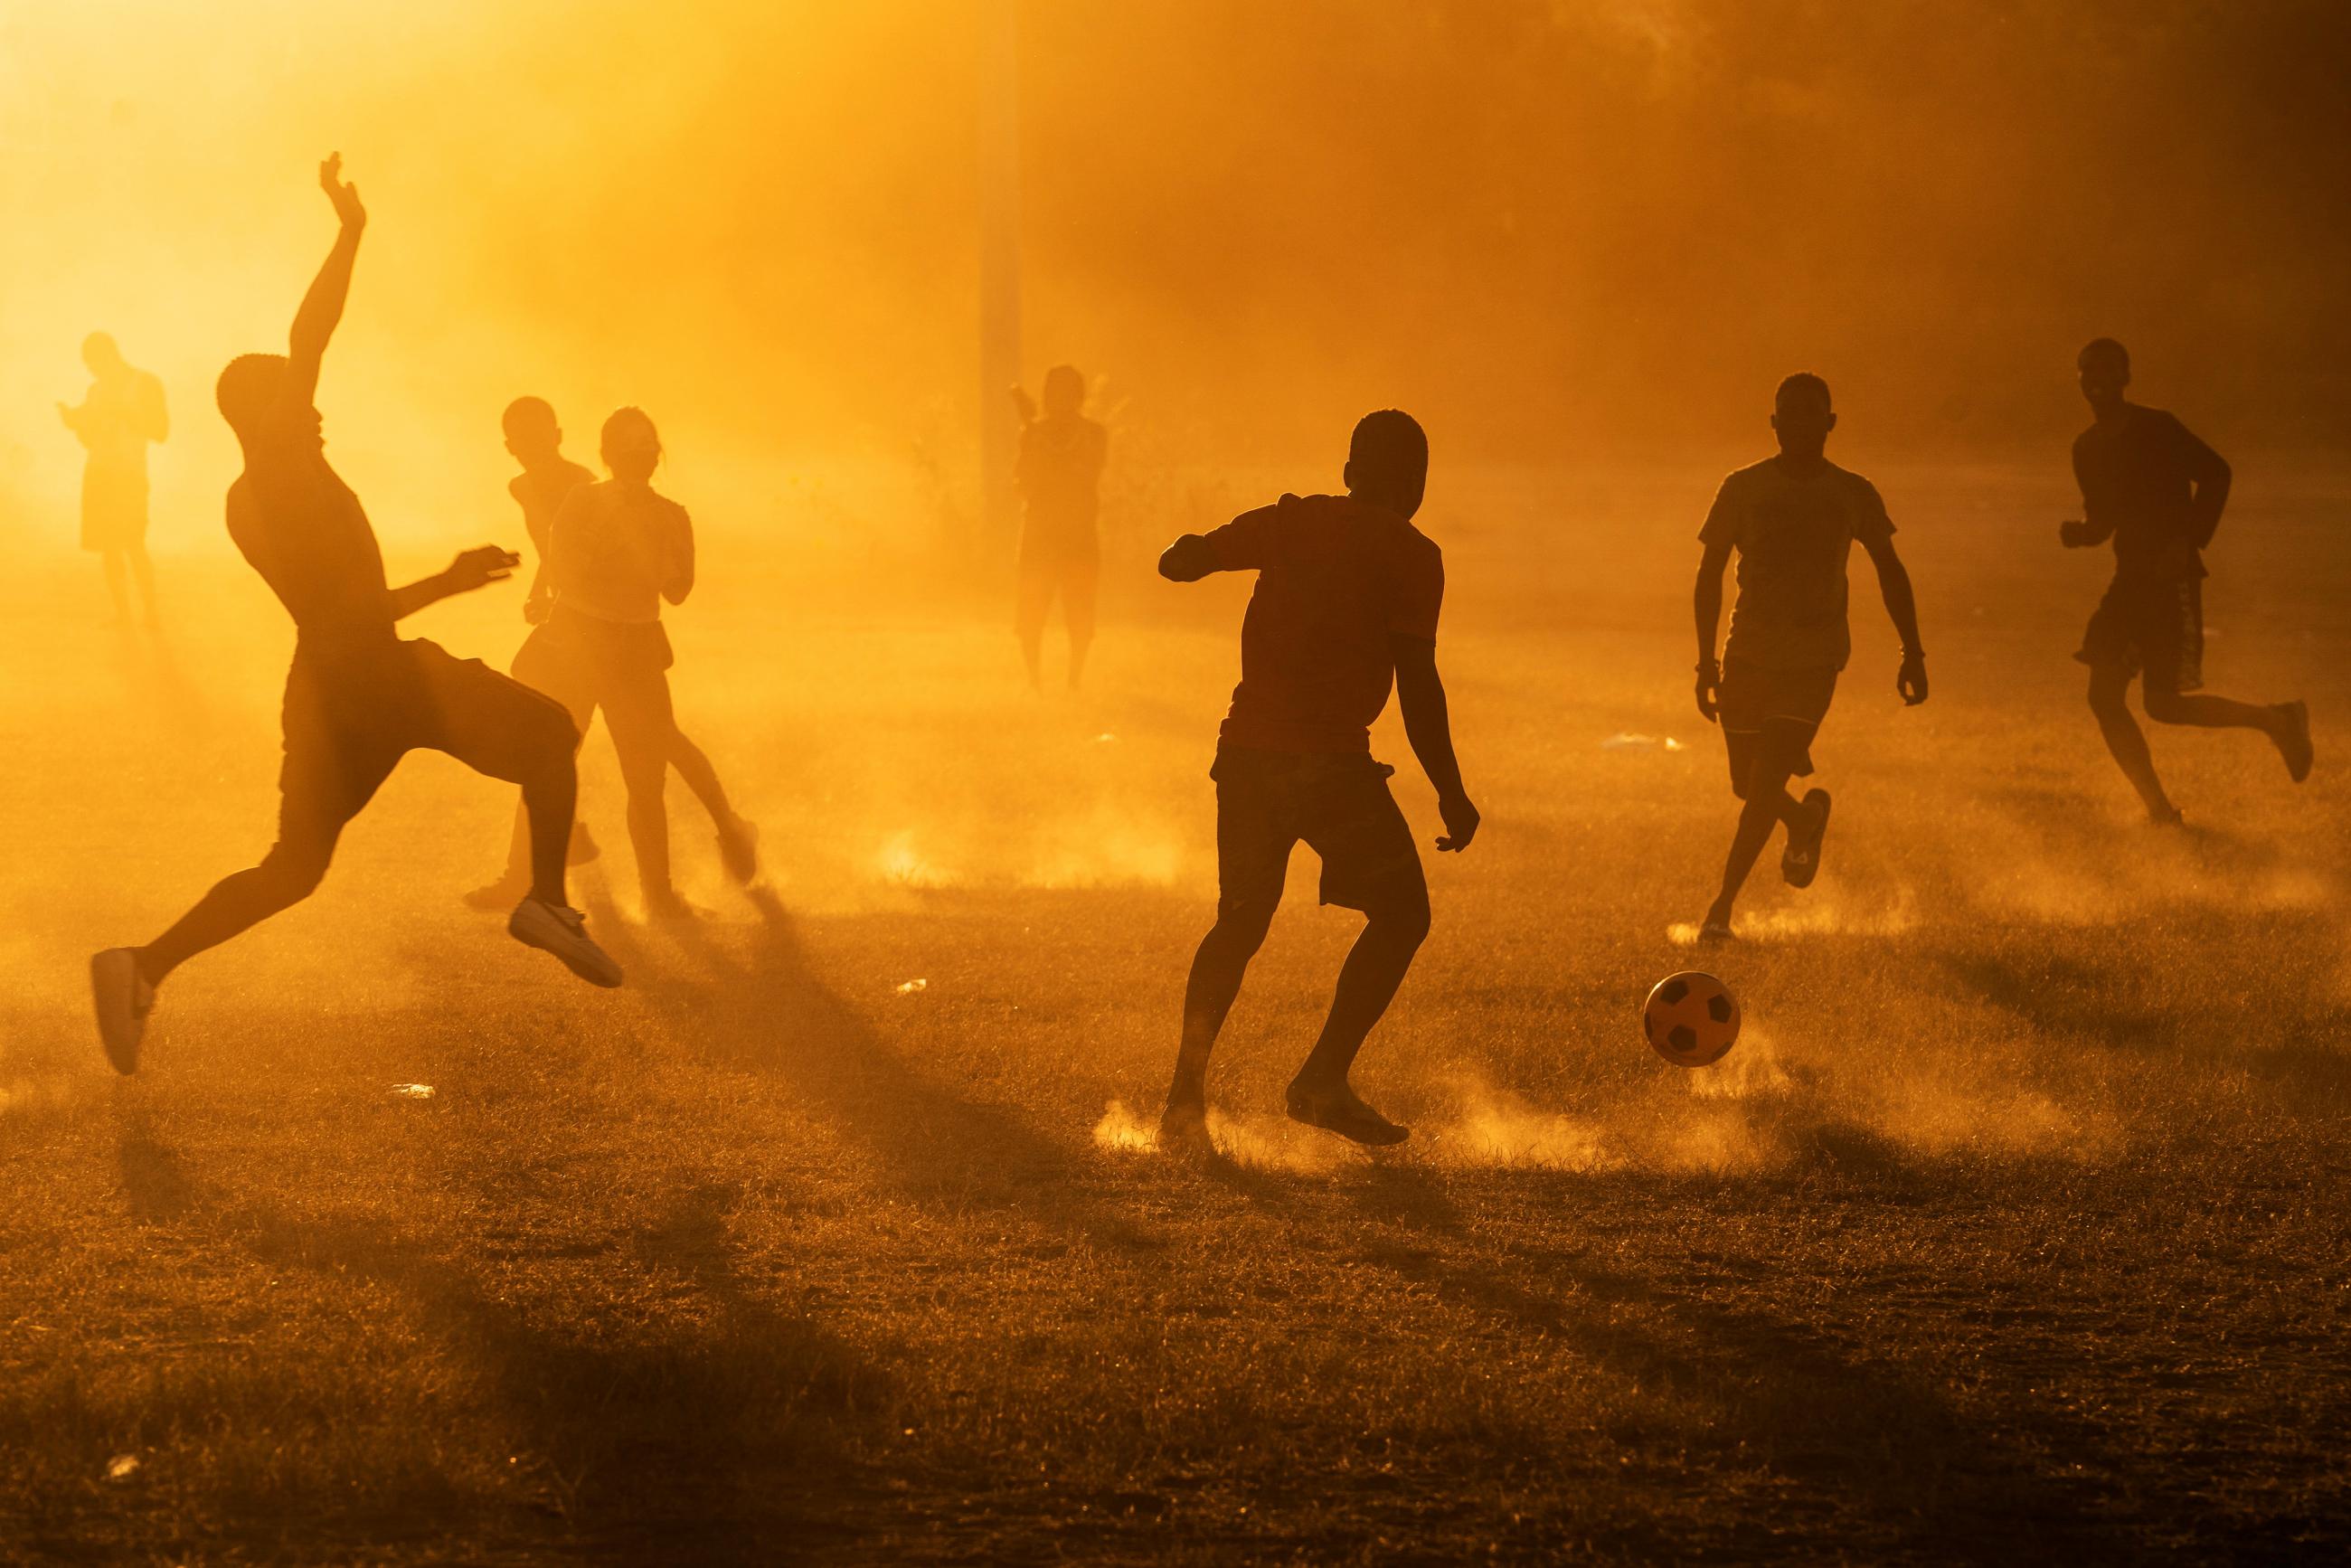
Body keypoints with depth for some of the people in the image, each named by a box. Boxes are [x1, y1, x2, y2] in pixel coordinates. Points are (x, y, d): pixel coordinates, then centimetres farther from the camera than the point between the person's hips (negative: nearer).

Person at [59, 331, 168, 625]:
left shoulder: (145, 384, 1)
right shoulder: (97, 390, 17)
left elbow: (160, 431, -6)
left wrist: (123, 413, -14)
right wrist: (75, 421, 2)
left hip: (130, 475, -6)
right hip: (98, 474, 6)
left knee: (133, 545, -14)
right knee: (108, 547, 0)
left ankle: (151, 613, -10)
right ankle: (122, 612, 3)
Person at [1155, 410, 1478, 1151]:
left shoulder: (1292, 521, 10)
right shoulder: (1411, 555, -3)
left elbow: (1180, 561, 13)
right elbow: (1417, 683, -8)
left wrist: (1194, 550, 37)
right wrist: (1451, 794, -2)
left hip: (1246, 752, 5)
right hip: (1330, 759, -5)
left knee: (1239, 923, 18)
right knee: (1401, 916, 7)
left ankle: (1186, 1092, 9)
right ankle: (1324, 1081, -2)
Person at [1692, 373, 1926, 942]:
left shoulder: (1852, 495, 1)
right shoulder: (1743, 489, -1)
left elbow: (1890, 573, 13)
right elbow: (1709, 575, 1)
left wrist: (1913, 653, 10)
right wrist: (1706, 662, -6)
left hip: (1815, 658, -1)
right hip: (1748, 653, 2)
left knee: (1766, 781, -14)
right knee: (1748, 783, 7)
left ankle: (1723, 905, -7)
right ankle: (1806, 820, 42)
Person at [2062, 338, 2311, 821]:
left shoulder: (2156, 428, -10)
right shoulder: (2087, 447, 11)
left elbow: (2215, 474, -13)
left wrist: (2190, 542, -20)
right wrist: (2079, 532, -4)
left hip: (2172, 581, -8)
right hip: (2130, 579, 8)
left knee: (2163, 704, -10)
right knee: (2104, 695, -2)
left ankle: (2275, 720, 9)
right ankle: (2159, 810, 6)